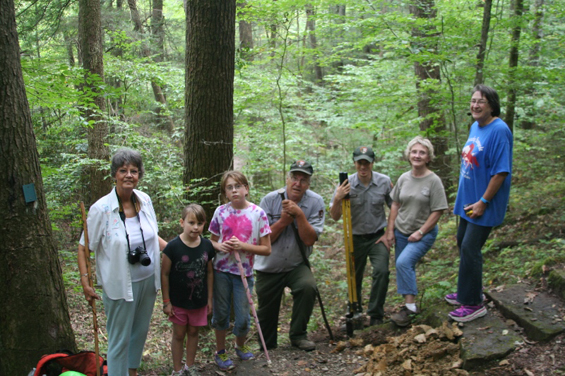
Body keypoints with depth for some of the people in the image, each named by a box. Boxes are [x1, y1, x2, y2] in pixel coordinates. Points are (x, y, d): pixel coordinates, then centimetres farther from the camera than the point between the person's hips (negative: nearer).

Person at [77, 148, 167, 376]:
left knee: (140, 331, 21)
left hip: (148, 280, 5)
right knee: (119, 339, 6)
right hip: (120, 285, -5)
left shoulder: (145, 200, -3)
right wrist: (85, 281, -14)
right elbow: (84, 247, -9)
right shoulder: (101, 209, -17)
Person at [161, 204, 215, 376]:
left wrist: (209, 298, 7)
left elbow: (209, 272, 4)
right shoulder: (173, 247, -17)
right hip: (178, 302, -3)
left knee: (193, 332, 17)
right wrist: (166, 301, -8)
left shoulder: (207, 246, -7)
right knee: (179, 334, 11)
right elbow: (164, 274, -10)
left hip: (199, 301, 3)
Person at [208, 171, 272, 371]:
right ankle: (220, 352, 32)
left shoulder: (258, 213, -9)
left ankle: (240, 345, 36)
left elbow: (266, 249, -7)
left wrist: (243, 246, -20)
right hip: (221, 271, 1)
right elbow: (212, 241, 9)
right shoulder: (221, 212, -3)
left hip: (243, 272, -1)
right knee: (221, 313, 11)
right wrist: (219, 246, -14)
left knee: (243, 318, 6)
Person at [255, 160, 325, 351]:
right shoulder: (270, 200, -11)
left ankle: (298, 335, -8)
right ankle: (266, 349, 35)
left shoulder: (315, 202, -11)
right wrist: (283, 221, -24)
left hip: (297, 265, 0)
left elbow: (310, 240, -18)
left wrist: (299, 214, -28)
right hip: (269, 267, 1)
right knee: (266, 315, 7)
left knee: (308, 286, -30)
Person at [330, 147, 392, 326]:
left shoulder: (384, 182, -8)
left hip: (378, 236, 0)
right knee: (354, 278, 9)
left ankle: (376, 315, -5)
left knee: (381, 271, -19)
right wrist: (337, 199, -28)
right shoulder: (347, 184, -11)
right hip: (355, 237, 0)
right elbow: (335, 217, -10)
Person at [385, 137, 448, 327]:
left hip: (424, 233, -5)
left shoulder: (434, 181, -10)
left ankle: (410, 306, -18)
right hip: (401, 232, 5)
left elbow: (437, 211, -11)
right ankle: (408, 303, 24)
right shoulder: (404, 178, 5)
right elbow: (395, 205, 10)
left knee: (404, 262, -24)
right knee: (405, 268, 9)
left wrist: (420, 232, -14)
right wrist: (390, 230, 5)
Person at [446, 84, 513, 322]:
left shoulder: (499, 131, -20)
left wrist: (483, 202, -20)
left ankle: (473, 304, 6)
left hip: (483, 204, -9)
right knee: (463, 243, 18)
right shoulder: (475, 127, 8)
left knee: (470, 248, -7)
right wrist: (463, 195, 16)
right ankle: (467, 292, 34)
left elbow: (501, 171, -23)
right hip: (468, 200, 9)